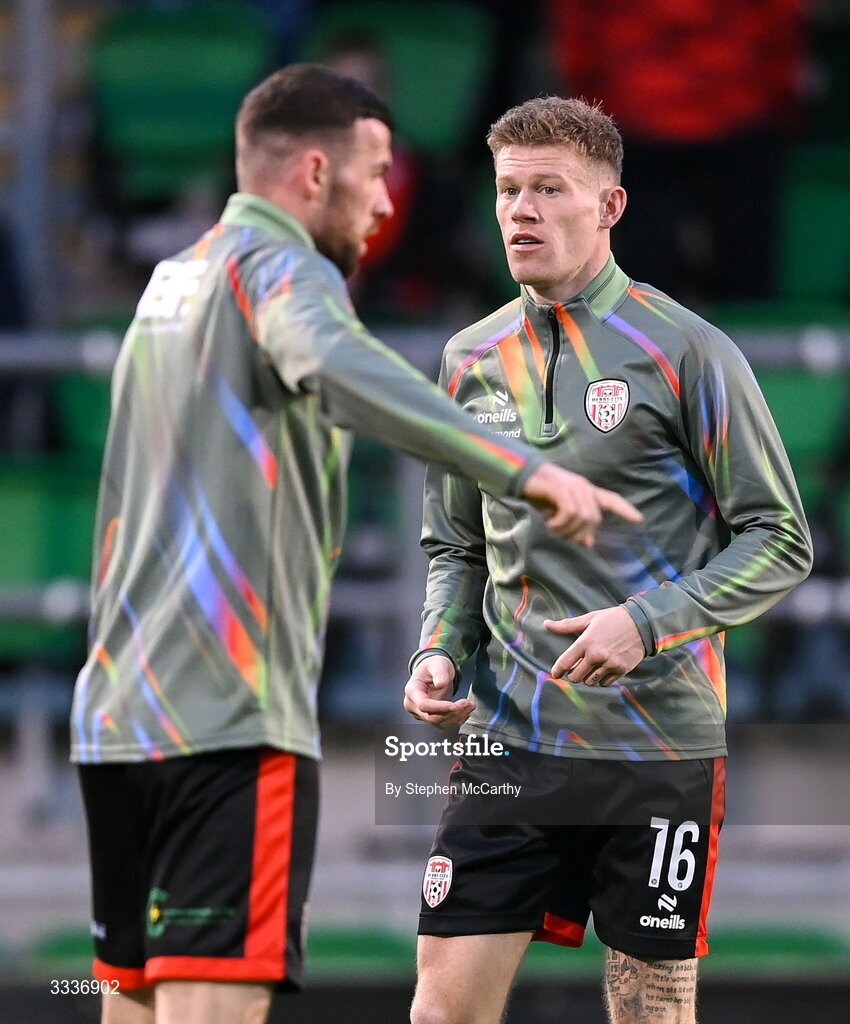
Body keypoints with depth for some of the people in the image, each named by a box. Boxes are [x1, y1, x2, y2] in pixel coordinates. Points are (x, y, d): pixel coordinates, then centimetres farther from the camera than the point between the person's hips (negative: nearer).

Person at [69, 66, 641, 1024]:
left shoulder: (171, 280, 20)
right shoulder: (280, 267, -7)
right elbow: (332, 365, -29)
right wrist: (526, 469, -38)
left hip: (117, 708, 9)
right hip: (233, 716, -9)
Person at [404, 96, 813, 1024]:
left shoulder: (685, 353, -5)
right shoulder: (471, 360, 10)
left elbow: (781, 542, -4)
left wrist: (647, 623, -16)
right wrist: (438, 652, 2)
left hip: (659, 742, -3)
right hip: (508, 734, 4)